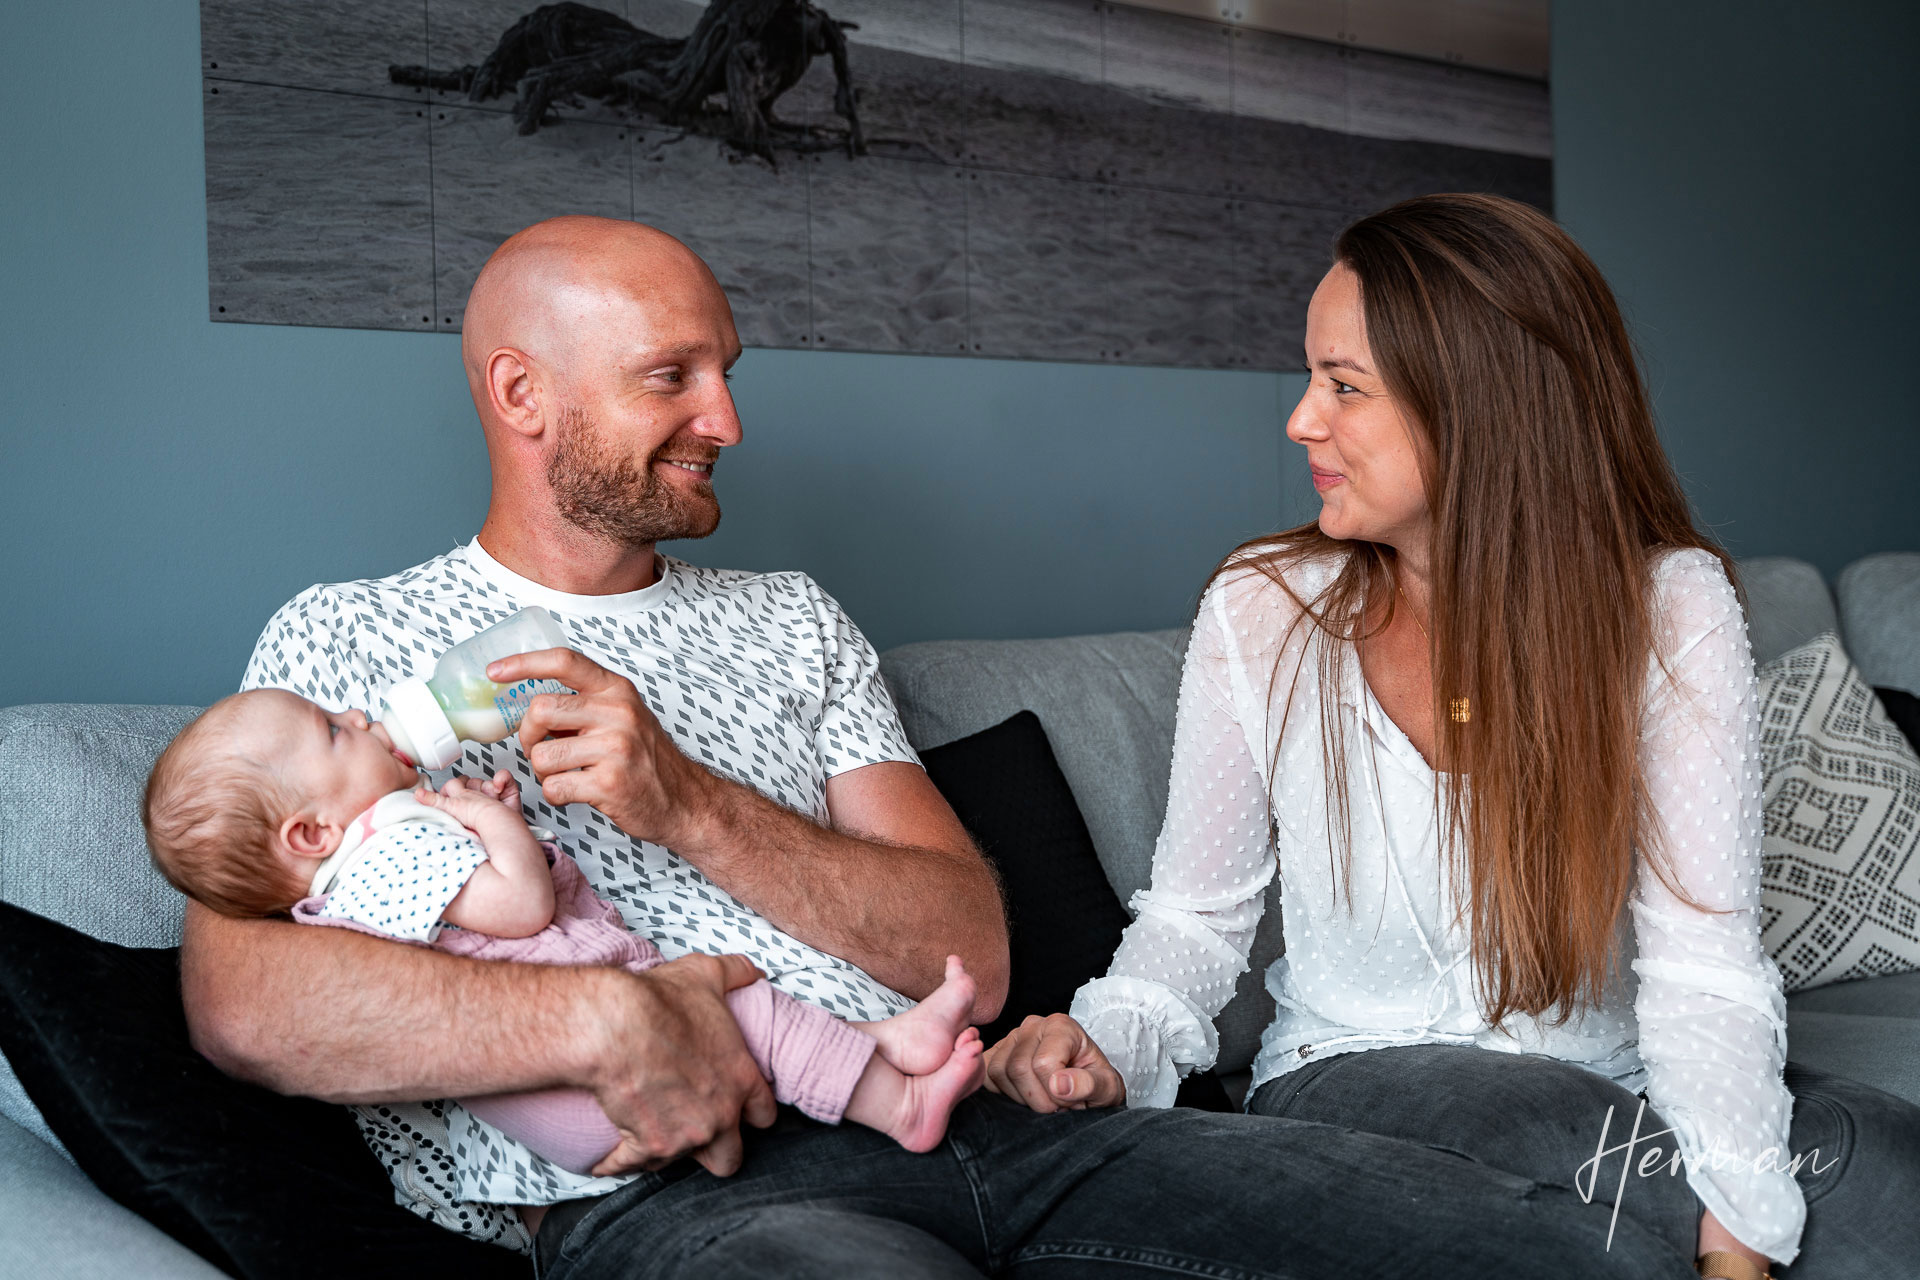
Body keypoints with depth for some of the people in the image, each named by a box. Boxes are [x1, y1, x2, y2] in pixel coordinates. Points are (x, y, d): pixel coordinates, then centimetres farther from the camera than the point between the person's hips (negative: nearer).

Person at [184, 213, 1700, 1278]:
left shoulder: (793, 622, 22)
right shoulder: (347, 641, 11)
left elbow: (973, 955, 10)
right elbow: (240, 997, -5)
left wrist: (694, 808, -5)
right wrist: (601, 1018, -18)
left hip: (968, 1126, 5)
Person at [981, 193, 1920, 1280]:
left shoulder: (1672, 609, -10)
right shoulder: (1261, 611, -6)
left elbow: (1703, 966, -16)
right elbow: (1197, 914, 2)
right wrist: (1112, 1047, -19)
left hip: (1610, 1089, 2)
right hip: (1354, 1077, -1)